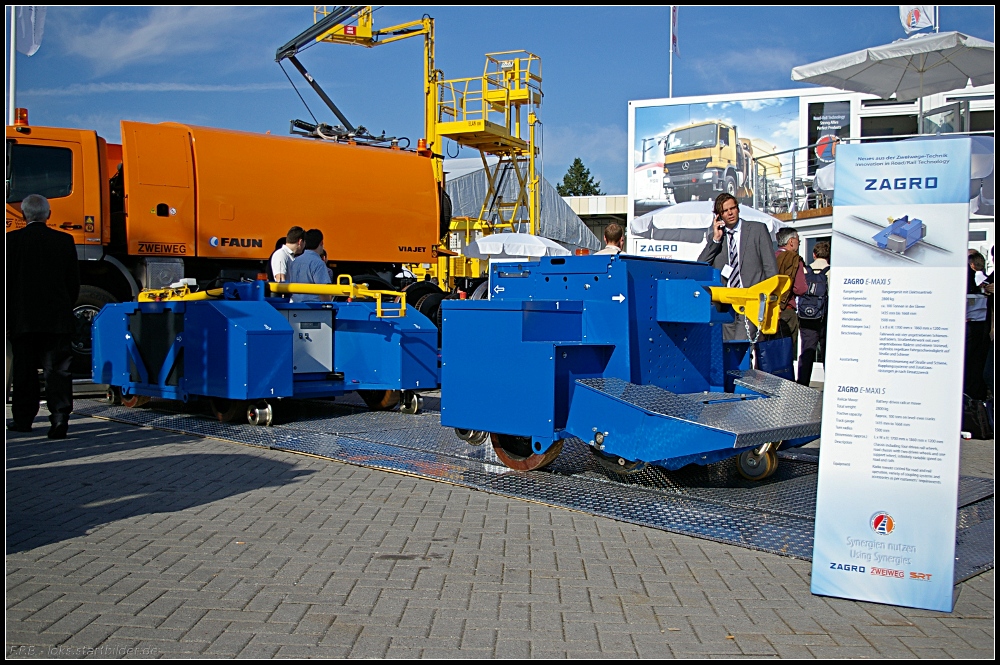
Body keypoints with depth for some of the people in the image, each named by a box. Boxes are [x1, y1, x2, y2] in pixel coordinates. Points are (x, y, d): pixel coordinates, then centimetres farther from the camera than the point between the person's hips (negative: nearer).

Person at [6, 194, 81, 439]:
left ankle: (23, 419, 21)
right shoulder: (65, 240, 0)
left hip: (22, 318, 0)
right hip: (58, 318, 0)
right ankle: (60, 415, -14)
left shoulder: (12, 240, -4)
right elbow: (74, 282, 4)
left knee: (24, 370, 11)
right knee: (57, 369, 0)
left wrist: (8, 317, 4)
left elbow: (6, 281, -2)